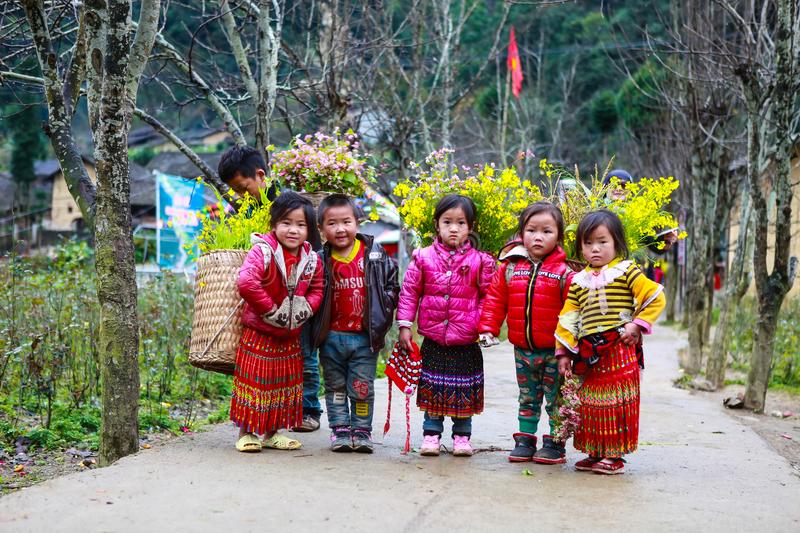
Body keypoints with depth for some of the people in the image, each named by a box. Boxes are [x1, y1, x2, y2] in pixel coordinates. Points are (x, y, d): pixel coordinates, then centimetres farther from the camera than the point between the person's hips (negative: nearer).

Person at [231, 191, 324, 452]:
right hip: (259, 334, -6)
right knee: (254, 382, 1)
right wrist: (270, 309, -24)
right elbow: (247, 282, -30)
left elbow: (316, 290, 11)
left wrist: (305, 309, -9)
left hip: (290, 337, 6)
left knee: (286, 384, 13)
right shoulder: (262, 251, -18)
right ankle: (247, 432, 14)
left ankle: (272, 432, 27)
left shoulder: (312, 260, 0)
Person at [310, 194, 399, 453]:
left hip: (365, 337, -1)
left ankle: (362, 431, 16)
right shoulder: (321, 261, -2)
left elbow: (392, 285, 5)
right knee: (336, 387, 11)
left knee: (362, 388, 4)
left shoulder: (375, 254, -2)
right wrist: (317, 329, -3)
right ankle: (340, 431, 20)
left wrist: (382, 313, -3)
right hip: (332, 337, 1)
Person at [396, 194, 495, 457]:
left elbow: (489, 296, 3)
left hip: (466, 343, 0)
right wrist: (404, 325, -2)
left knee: (464, 391, 9)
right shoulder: (423, 258, -1)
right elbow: (409, 292, 3)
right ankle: (431, 434, 20)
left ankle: (462, 436, 24)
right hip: (433, 340, 0)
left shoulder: (480, 261, -3)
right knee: (432, 388, 8)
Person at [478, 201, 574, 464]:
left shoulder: (564, 272, -11)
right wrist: (488, 329, 0)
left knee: (555, 399, 6)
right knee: (527, 398, 16)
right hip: (522, 349, 3)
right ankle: (525, 440, 25)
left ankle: (555, 444, 16)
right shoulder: (509, 267, 0)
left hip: (553, 350, -3)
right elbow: (495, 300, 7)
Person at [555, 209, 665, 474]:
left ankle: (614, 455, 7)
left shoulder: (627, 271, -2)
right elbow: (568, 317, 13)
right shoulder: (579, 281, 12)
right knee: (591, 402, 10)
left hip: (619, 350, -5)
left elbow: (655, 298, -5)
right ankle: (596, 453, 21)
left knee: (616, 402, -2)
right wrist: (564, 352, 8)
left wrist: (636, 325, -12)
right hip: (589, 354, 5)